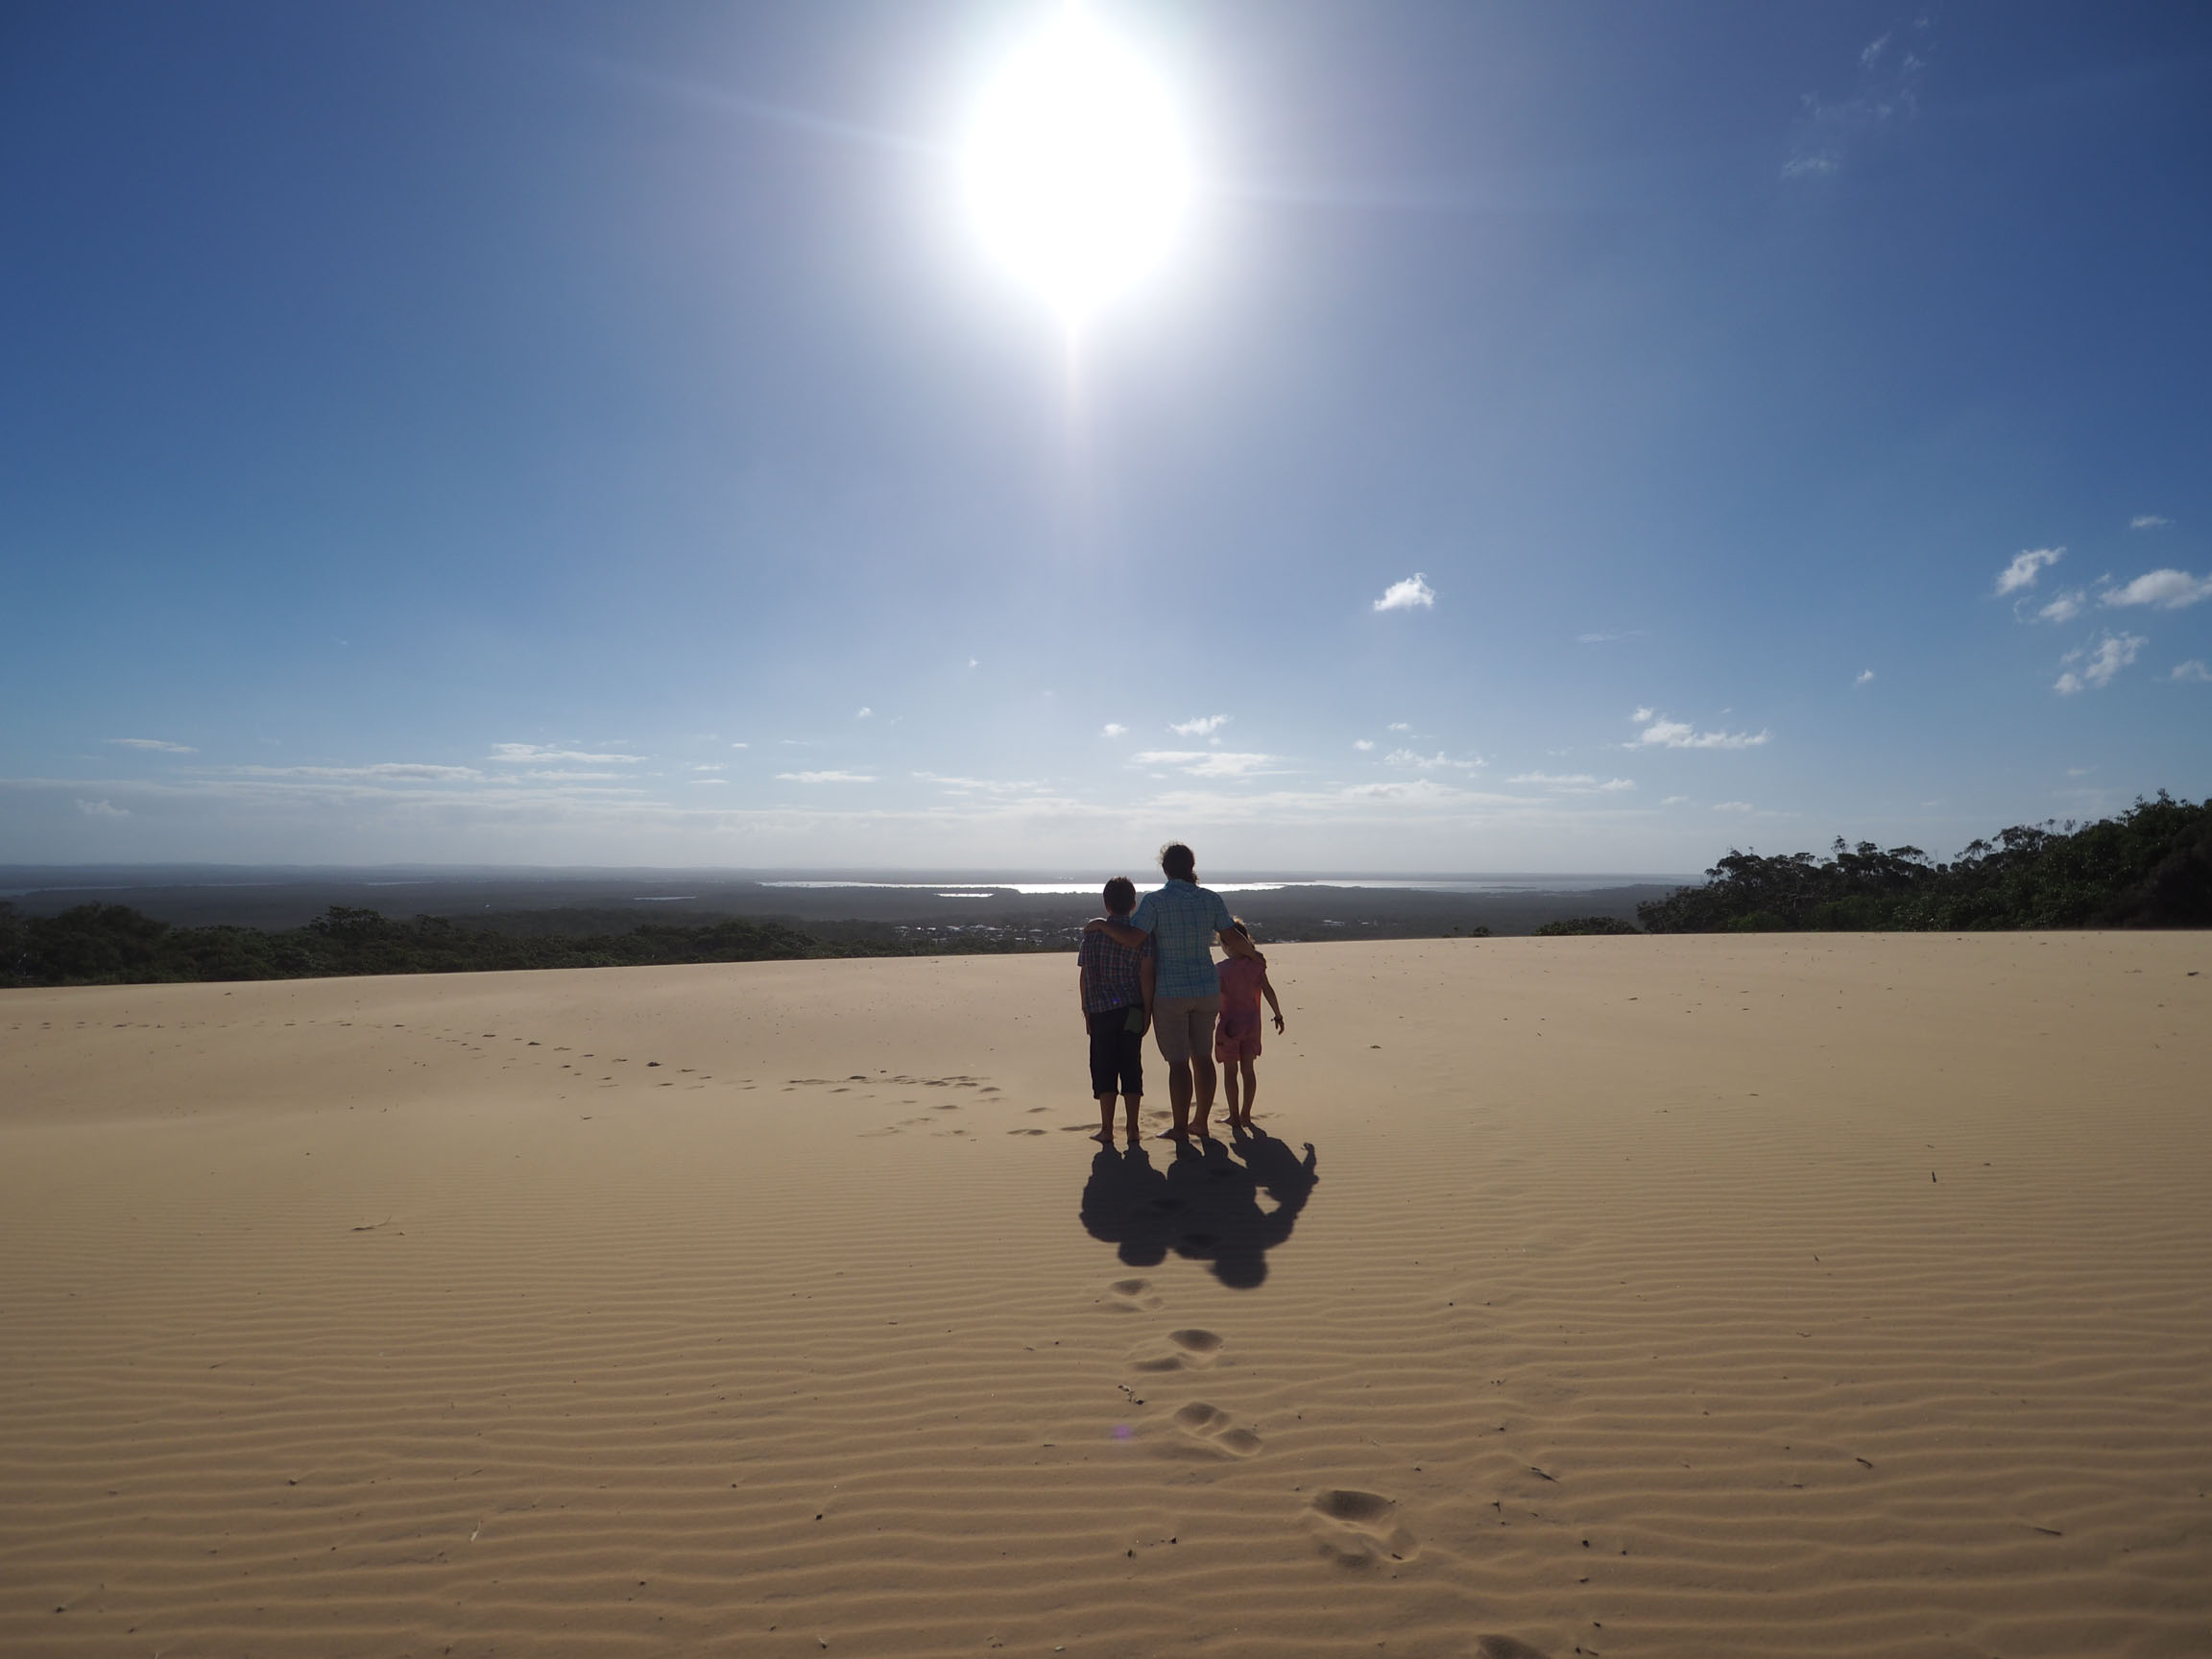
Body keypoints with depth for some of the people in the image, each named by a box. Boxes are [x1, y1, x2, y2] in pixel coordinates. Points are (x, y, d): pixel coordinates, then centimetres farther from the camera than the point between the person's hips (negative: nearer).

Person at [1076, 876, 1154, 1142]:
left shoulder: (1093, 932, -1)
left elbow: (1084, 977, -1)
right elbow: (1146, 976, -7)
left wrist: (1087, 1013, 7)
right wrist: (1147, 1013, 0)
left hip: (1102, 1010, 0)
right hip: (1132, 1011, 1)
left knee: (1104, 1068, 7)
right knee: (1131, 1067, 9)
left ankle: (1107, 1129, 10)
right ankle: (1133, 1128, 13)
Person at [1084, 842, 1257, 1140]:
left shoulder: (1155, 900, -12)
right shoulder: (1211, 899, 0)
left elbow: (1133, 939, -22)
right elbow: (1231, 939, 0)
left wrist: (1101, 923, -8)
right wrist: (1253, 953, 19)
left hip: (1170, 992, -4)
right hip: (1206, 989, 4)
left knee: (1178, 1062, 3)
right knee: (1203, 1057, 15)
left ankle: (1181, 1129, 11)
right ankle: (1201, 1123, 25)